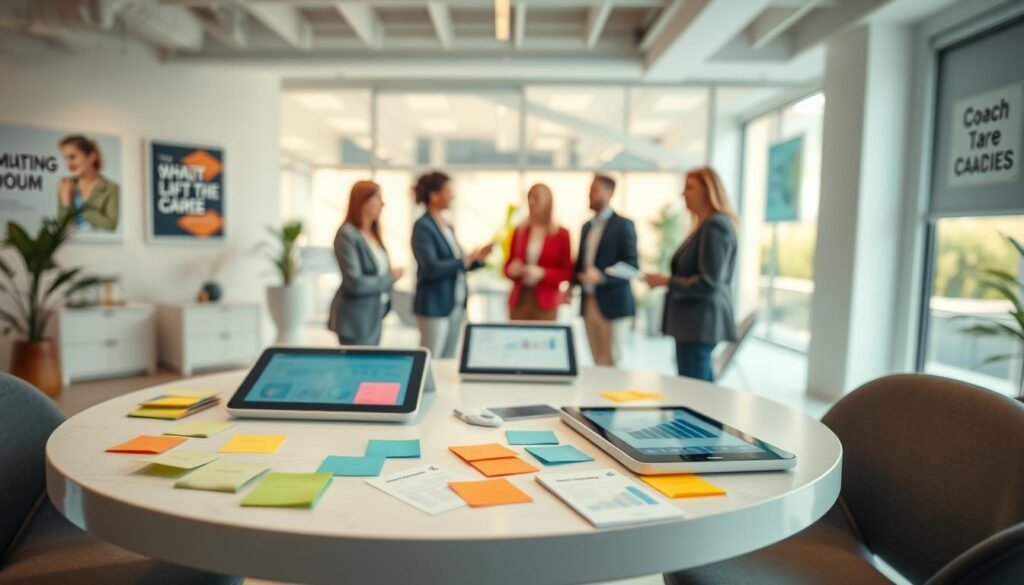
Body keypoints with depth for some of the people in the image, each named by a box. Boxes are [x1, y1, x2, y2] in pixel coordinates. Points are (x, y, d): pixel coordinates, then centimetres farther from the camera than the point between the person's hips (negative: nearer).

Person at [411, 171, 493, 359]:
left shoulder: (448, 226, 12)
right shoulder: (423, 226, -12)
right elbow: (431, 268, -22)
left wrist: (478, 257, 1)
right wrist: (465, 260, -18)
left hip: (456, 303, 8)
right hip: (435, 305, -8)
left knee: (448, 360, 14)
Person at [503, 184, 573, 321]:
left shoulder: (561, 234, -2)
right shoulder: (519, 231, 8)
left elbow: (567, 272, -1)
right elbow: (508, 264, 16)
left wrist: (543, 273, -16)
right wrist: (512, 269, -8)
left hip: (545, 302, -3)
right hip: (519, 299, 3)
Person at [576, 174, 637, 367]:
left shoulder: (623, 224, -4)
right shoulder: (587, 226, 16)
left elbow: (631, 265, -10)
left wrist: (601, 276, -23)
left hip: (613, 303, -6)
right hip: (589, 303, 6)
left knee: (613, 363, -1)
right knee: (598, 364, 9)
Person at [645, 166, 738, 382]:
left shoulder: (715, 225, -15)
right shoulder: (705, 225, 16)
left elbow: (709, 282, -21)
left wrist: (667, 281, -15)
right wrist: (669, 280, 8)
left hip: (700, 323, -10)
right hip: (696, 321, 10)